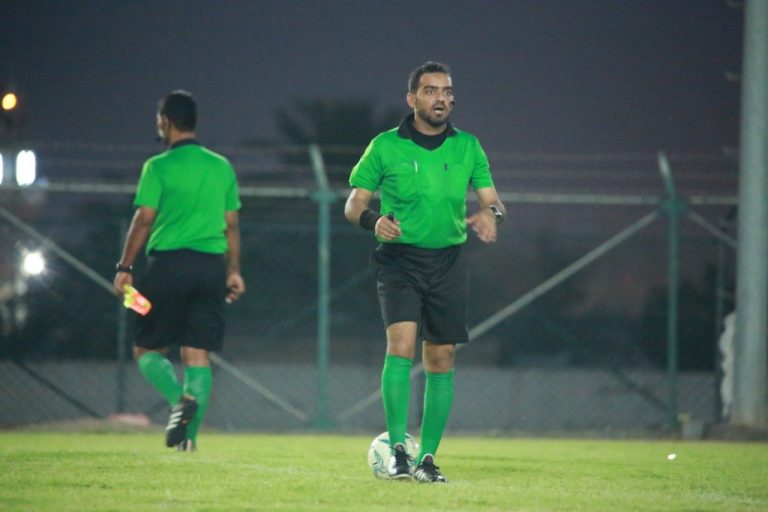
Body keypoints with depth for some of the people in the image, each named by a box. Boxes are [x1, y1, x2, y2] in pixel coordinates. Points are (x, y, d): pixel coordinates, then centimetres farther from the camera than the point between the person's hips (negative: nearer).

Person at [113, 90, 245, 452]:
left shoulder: (158, 167, -4)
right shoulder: (222, 167, 11)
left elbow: (144, 220, -7)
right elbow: (231, 225, 12)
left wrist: (125, 267, -2)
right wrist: (234, 271, 17)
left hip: (168, 262, -4)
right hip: (211, 265, 4)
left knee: (147, 348, 7)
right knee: (197, 352, 5)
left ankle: (181, 398, -20)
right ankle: (190, 433, -3)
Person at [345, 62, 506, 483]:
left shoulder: (467, 147, 8)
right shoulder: (385, 147, 0)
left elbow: (491, 198, 10)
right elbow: (353, 203, 2)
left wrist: (490, 213, -14)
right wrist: (373, 220, -20)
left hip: (448, 259, 3)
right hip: (399, 259, -3)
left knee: (441, 359, 3)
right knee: (402, 342, -21)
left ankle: (427, 457, 12)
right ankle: (397, 448, -20)